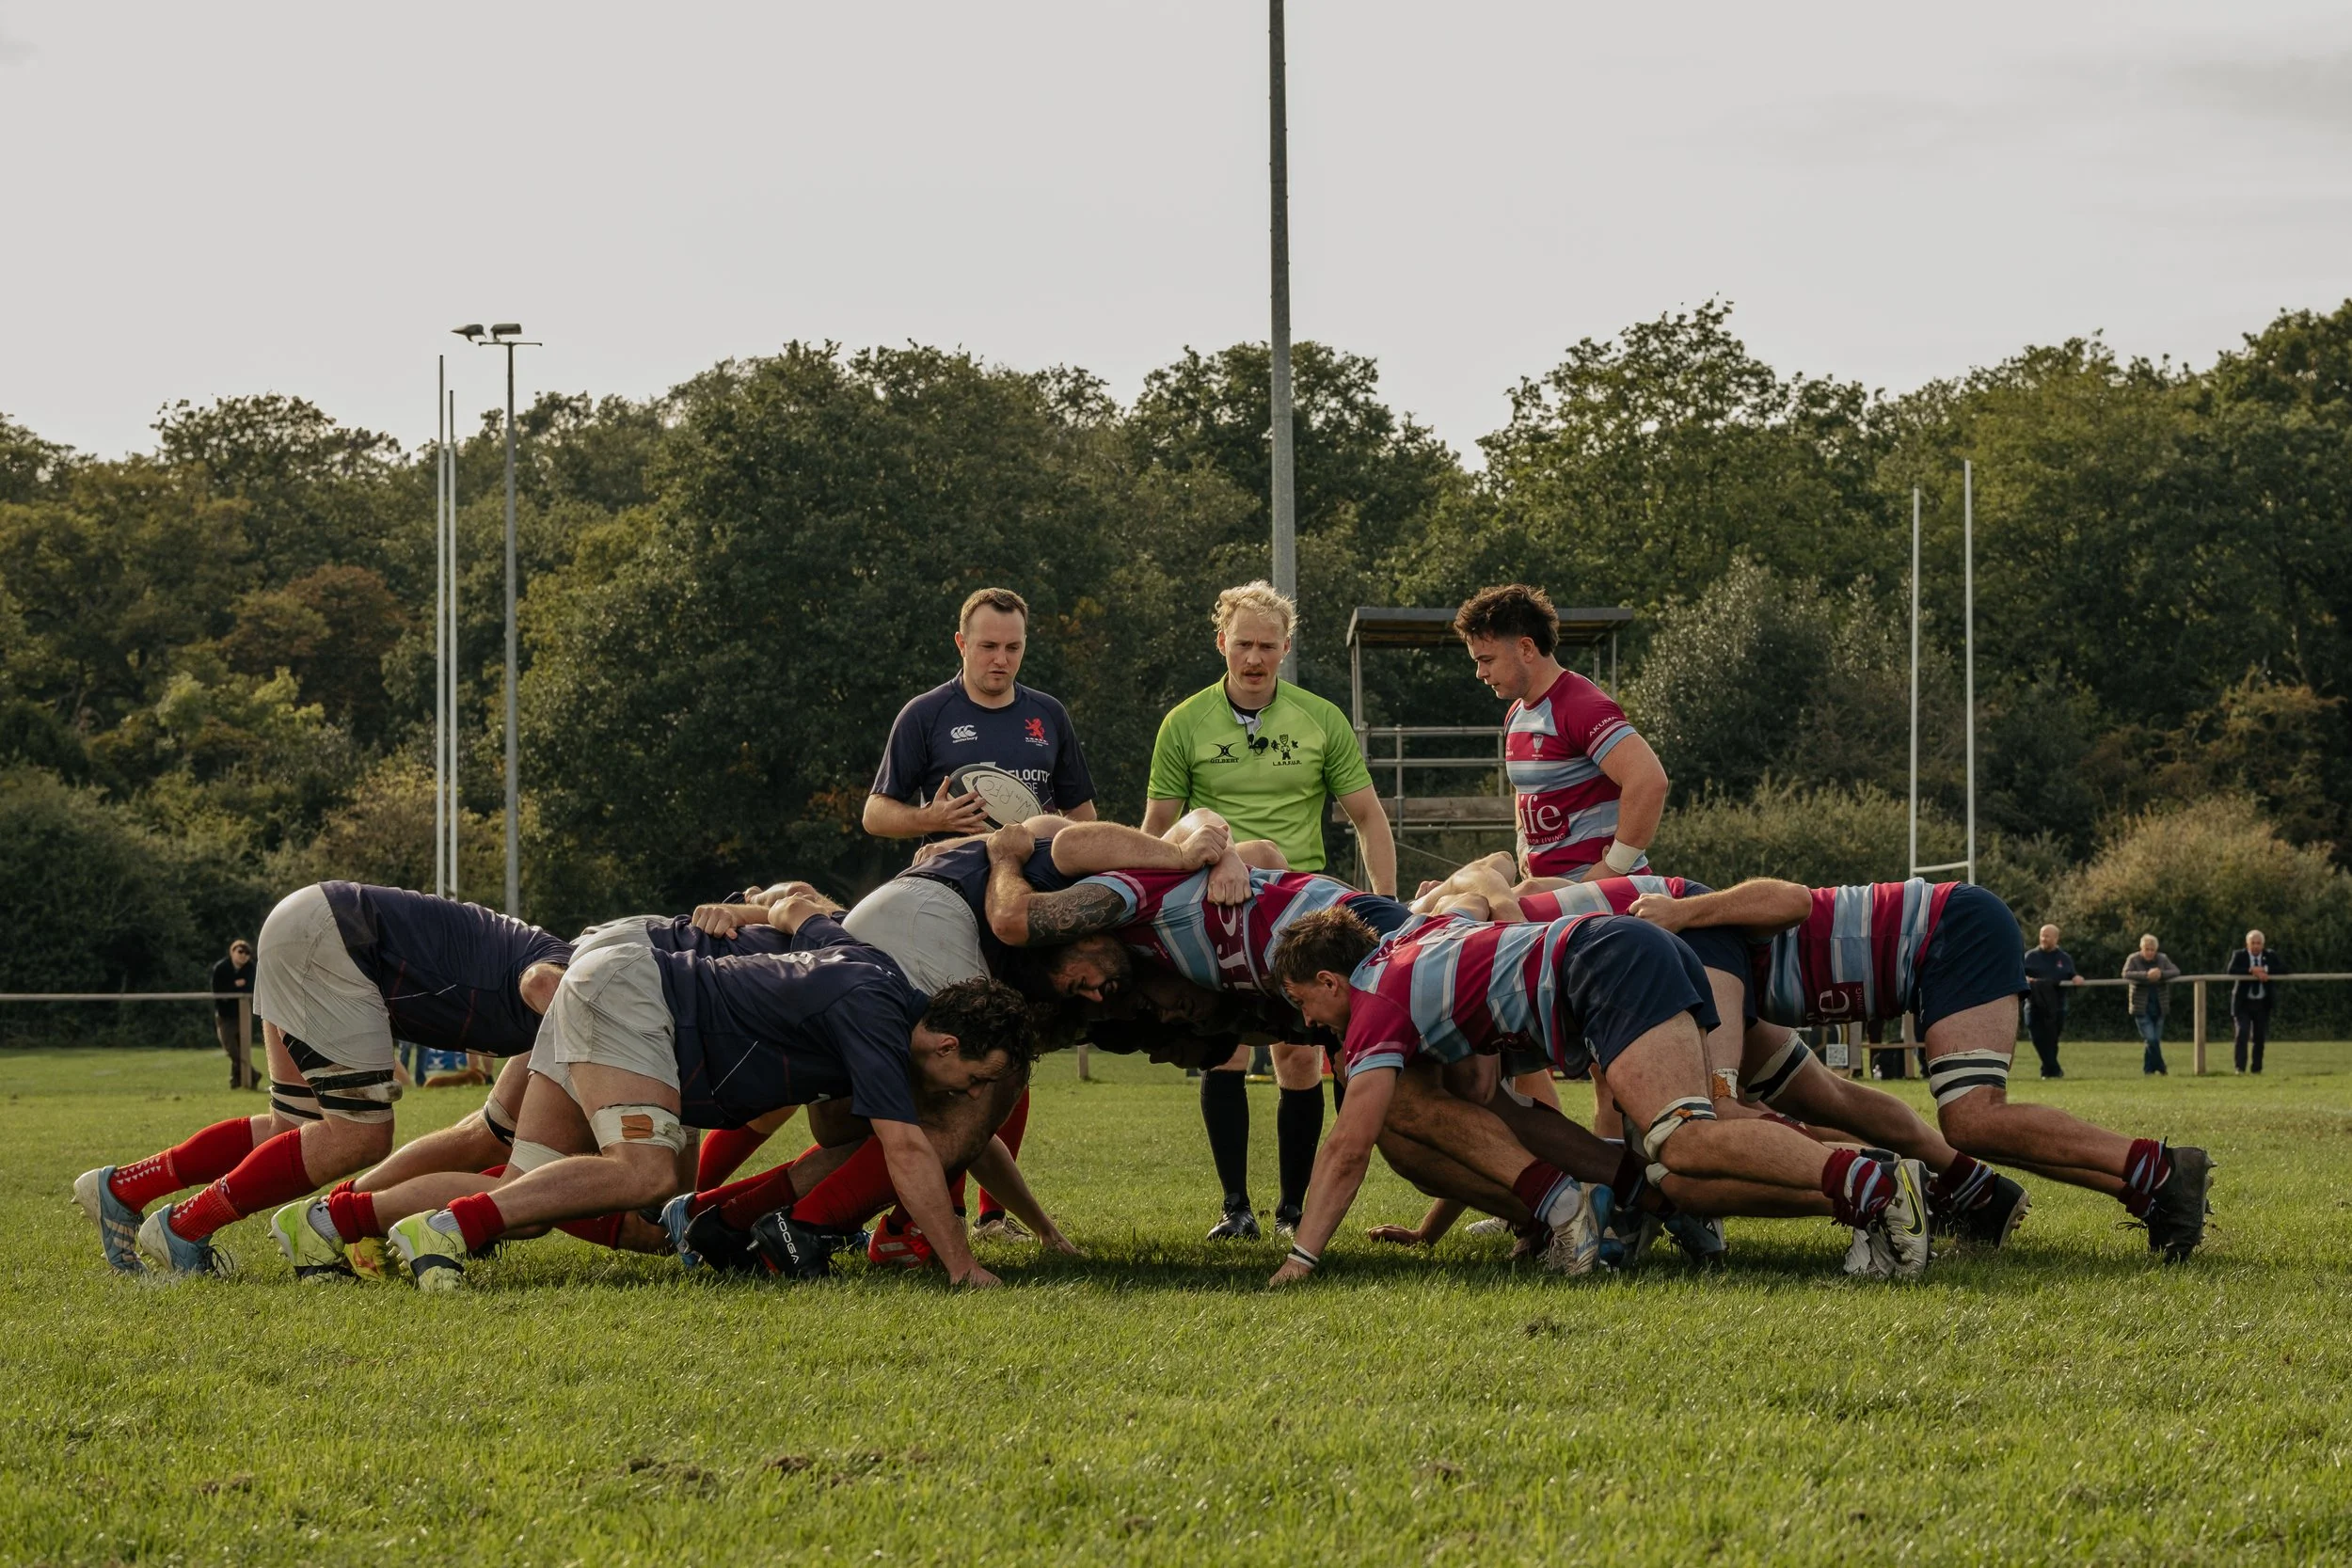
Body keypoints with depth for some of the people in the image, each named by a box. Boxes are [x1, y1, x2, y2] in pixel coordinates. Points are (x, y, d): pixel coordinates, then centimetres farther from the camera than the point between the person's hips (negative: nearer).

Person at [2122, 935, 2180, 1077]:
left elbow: (2176, 971, -6)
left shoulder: (2162, 959, 4)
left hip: (2158, 1007, 4)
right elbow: (2126, 974, -22)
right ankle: (2160, 1069, -6)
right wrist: (2146, 975, -33)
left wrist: (2161, 974, -24)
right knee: (2150, 1040, -13)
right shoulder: (2133, 959, -6)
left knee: (2155, 1040, 5)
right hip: (2141, 1007, -4)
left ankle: (2148, 1070, 16)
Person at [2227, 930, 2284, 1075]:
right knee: (2242, 1033, -15)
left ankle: (2256, 1068, 16)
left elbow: (2284, 970, -8)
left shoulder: (2270, 956, 4)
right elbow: (2231, 971, -19)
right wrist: (2251, 970, -27)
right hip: (2243, 1003, -3)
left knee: (2260, 1037, 6)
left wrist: (2265, 970, -21)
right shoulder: (2239, 955, -3)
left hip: (2262, 1004, 3)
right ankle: (2240, 1068, -16)